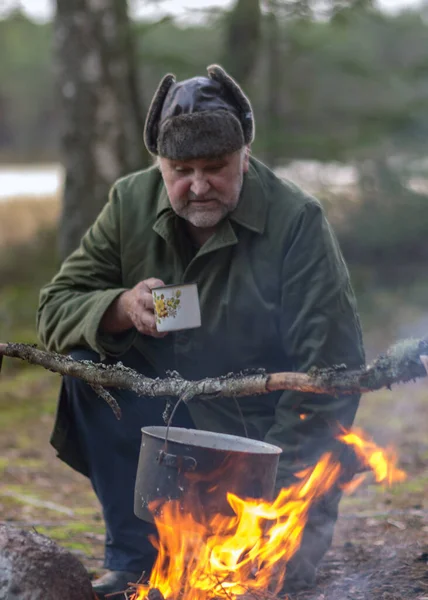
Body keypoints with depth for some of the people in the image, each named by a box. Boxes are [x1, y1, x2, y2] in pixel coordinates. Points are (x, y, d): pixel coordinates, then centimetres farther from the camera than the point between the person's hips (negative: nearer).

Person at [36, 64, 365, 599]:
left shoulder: (297, 220, -17)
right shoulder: (132, 204, -6)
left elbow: (331, 366, -17)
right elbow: (55, 309, -5)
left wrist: (274, 484, -22)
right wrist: (121, 308, -29)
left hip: (262, 432, -3)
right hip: (167, 416, 4)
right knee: (87, 365, -22)